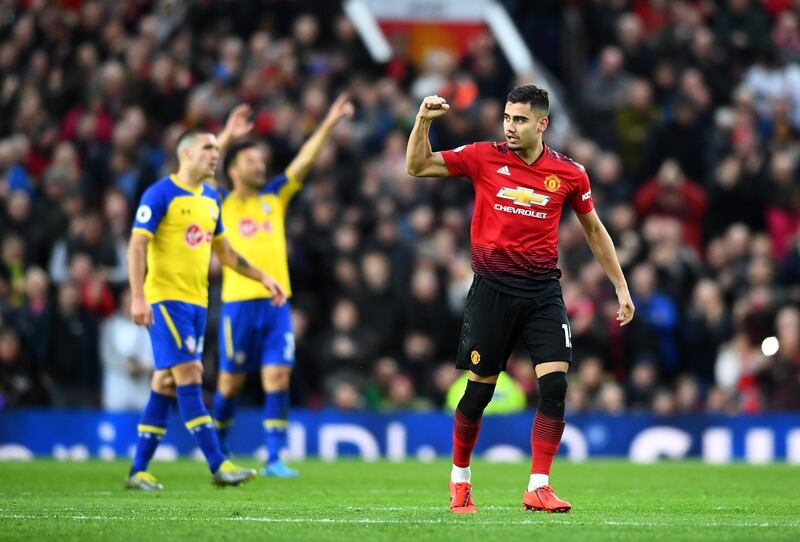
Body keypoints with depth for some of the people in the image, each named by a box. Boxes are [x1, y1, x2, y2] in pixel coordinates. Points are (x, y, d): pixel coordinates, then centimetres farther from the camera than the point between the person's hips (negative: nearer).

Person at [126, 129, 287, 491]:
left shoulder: (211, 199, 14)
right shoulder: (160, 194, -9)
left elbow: (223, 250, 25)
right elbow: (137, 245, -13)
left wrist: (262, 278, 19)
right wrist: (138, 297, -22)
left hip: (197, 299, 8)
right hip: (166, 297, -8)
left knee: (166, 382, 7)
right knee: (188, 376, -12)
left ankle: (138, 471, 12)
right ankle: (218, 466, -15)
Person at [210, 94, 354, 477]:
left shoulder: (274, 197, 14)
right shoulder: (222, 204, 4)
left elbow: (303, 161, 9)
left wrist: (329, 123, -1)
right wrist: (227, 136, -24)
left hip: (276, 302, 3)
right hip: (239, 302, -3)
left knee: (277, 380, -5)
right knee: (230, 382, 4)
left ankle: (274, 459, -4)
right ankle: (217, 452, 22)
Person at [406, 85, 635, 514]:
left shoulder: (568, 173, 3)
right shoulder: (483, 157, 0)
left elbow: (594, 229, 15)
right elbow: (417, 166, 4)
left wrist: (621, 288, 14)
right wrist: (423, 120, -12)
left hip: (542, 289, 1)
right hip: (492, 287, -1)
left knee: (555, 383, -12)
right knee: (479, 388, 2)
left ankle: (538, 487, -6)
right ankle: (459, 477, 23)